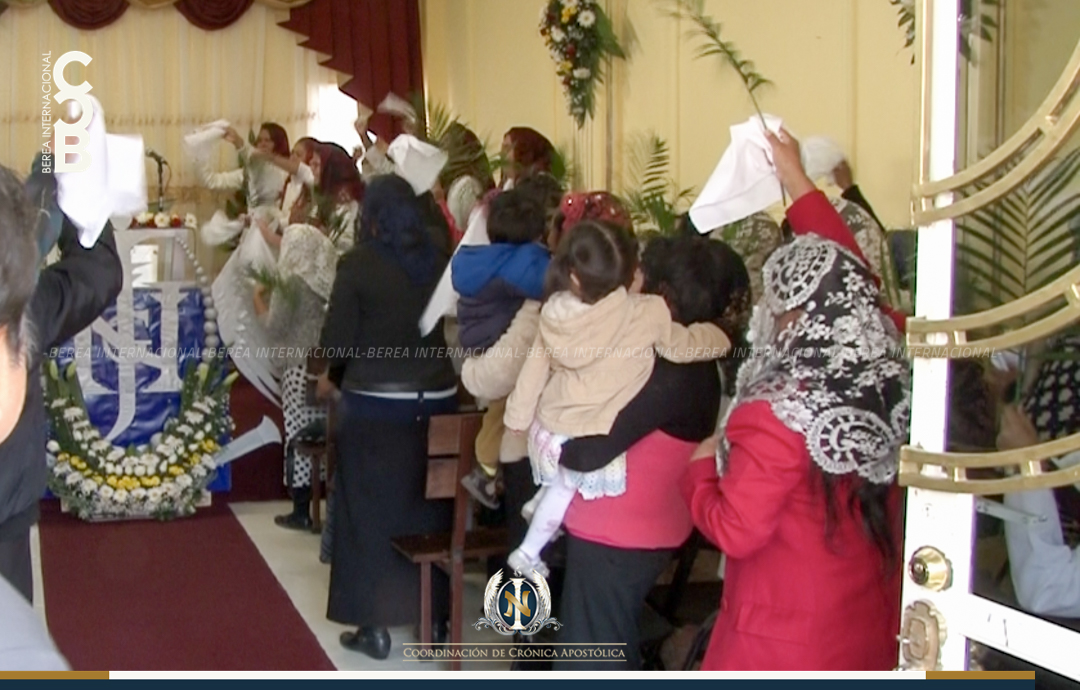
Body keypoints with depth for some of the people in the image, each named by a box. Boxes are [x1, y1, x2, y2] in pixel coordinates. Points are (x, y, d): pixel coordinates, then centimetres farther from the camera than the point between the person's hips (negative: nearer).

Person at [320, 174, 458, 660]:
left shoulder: (358, 263, -9)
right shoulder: (440, 260, 1)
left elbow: (336, 341, -8)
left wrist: (337, 373, 11)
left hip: (374, 407, -3)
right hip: (436, 403, 4)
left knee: (370, 514, 9)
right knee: (430, 511, 15)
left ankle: (375, 625, 13)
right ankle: (434, 618, 23)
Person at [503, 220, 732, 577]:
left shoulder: (557, 315, -11)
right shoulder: (646, 314, -22)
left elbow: (534, 368, 2)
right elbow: (684, 345, -4)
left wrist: (519, 416, 17)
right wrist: (720, 336, 17)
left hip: (548, 427, 4)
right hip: (587, 441, -4)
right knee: (564, 490, 21)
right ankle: (529, 553, 33)